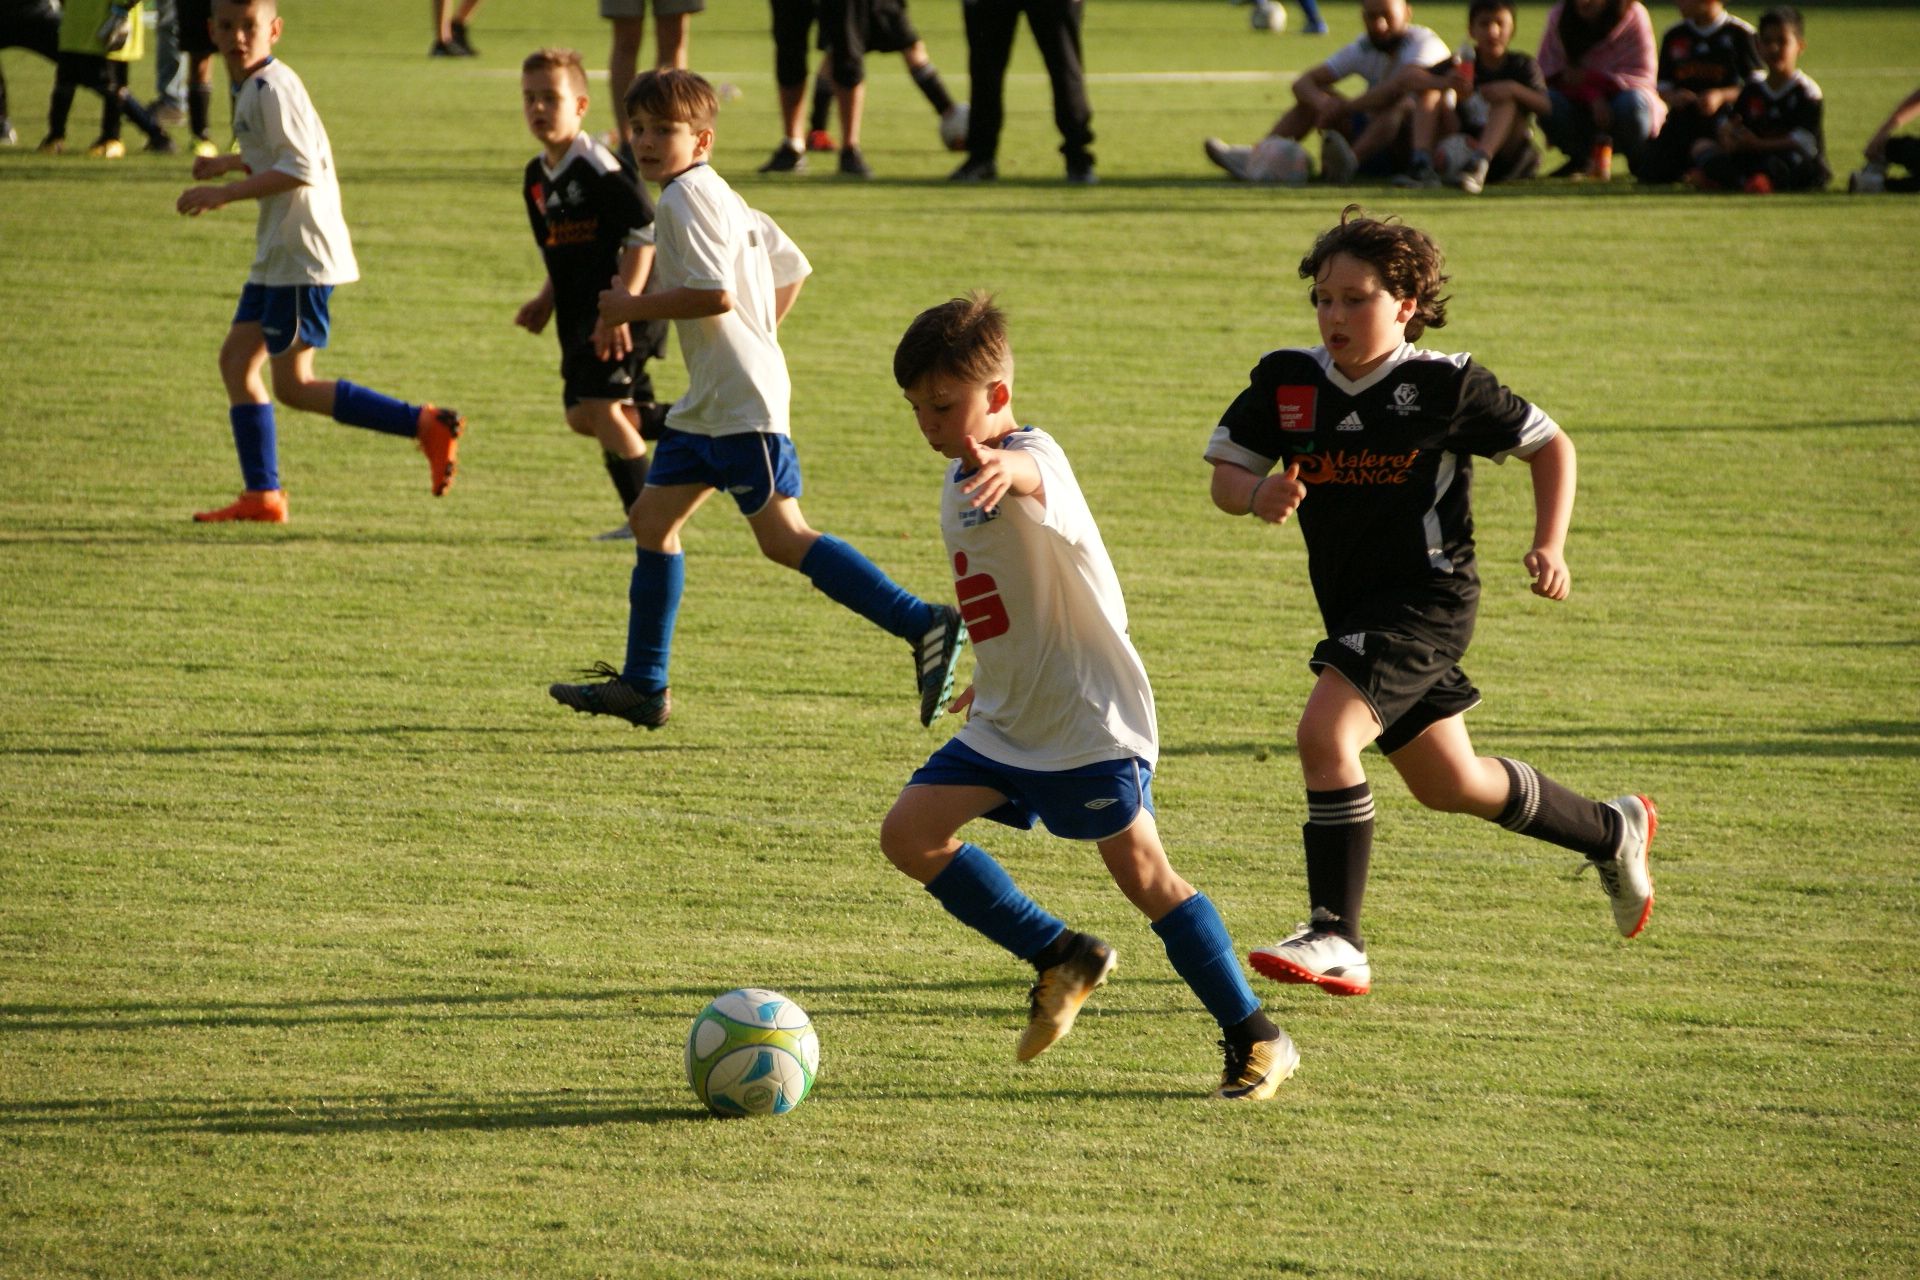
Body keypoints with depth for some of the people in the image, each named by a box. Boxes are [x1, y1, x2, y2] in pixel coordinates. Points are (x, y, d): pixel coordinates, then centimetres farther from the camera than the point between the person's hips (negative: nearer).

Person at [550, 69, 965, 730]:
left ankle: (923, 626, -15)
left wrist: (633, 307, -13)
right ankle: (642, 687, 18)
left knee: (782, 538, -12)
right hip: (706, 402, 11)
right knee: (653, 519, 13)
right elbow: (790, 271, 22)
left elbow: (715, 293, -25)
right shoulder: (718, 196, 18)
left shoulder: (687, 197, -13)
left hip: (742, 402, -11)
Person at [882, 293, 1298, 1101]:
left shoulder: (1034, 458, -19)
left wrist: (1008, 471, -70)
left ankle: (1257, 1040, 2)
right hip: (1005, 721, 9)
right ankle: (1060, 959, 11)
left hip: (1089, 716, -9)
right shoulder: (959, 480, 10)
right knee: (910, 834, -2)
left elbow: (1036, 477, -47)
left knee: (1141, 870, -8)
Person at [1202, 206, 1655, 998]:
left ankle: (1336, 940, -24)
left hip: (1429, 599, -7)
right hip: (1354, 608, 7)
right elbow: (1225, 474, -1)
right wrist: (1258, 494, -24)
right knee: (1449, 785, 21)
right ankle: (1611, 832, 46)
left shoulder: (1445, 385, -12)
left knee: (1326, 731, -26)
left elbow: (1550, 445, 0)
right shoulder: (1287, 382, -2)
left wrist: (1549, 547, -10)